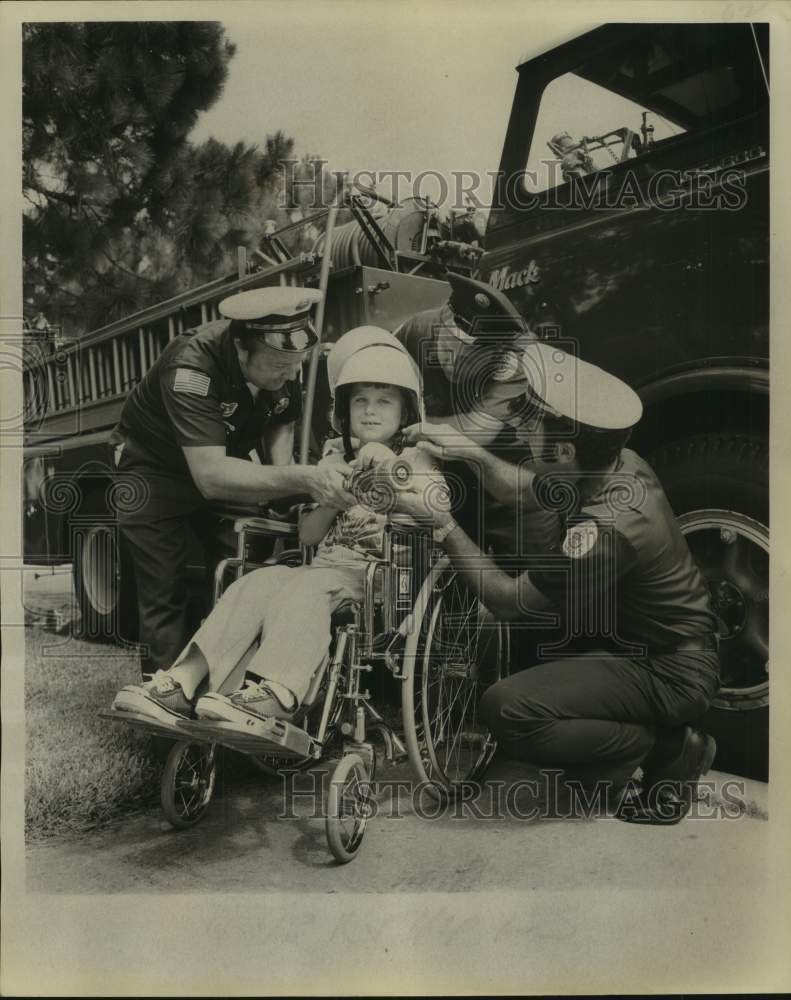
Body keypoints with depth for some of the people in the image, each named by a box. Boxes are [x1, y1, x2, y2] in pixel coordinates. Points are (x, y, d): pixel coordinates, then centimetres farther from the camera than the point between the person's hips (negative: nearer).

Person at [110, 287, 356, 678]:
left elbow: (281, 422, 2)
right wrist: (301, 479, -55)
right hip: (156, 470, -4)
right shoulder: (192, 366, -37)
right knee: (164, 594, -7)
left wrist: (278, 477, -19)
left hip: (227, 460, 5)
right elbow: (210, 476, -45)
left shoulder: (284, 359, -18)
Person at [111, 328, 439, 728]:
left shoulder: (414, 459, 9)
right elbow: (307, 535, 15)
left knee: (305, 587, -34)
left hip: (380, 572, -5)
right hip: (326, 564, 5)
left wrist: (388, 465, -16)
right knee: (255, 584, -23)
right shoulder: (335, 459, 21)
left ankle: (270, 696, -51)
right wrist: (332, 499, -4)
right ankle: (182, 683, -33)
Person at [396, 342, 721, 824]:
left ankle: (663, 747, -3)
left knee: (508, 708, -23)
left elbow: (506, 599, -21)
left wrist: (442, 524, -17)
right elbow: (526, 492, 15)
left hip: (669, 674, -9)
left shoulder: (605, 531, -32)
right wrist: (471, 451, 4)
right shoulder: (620, 464, -5)